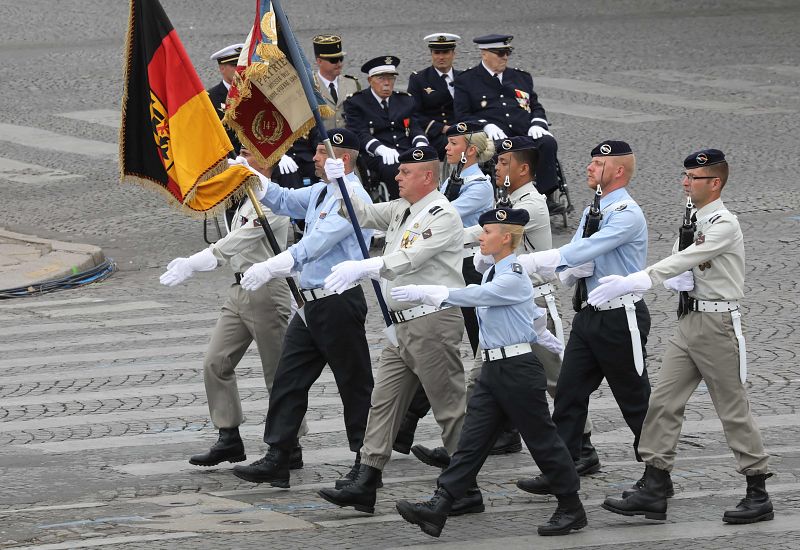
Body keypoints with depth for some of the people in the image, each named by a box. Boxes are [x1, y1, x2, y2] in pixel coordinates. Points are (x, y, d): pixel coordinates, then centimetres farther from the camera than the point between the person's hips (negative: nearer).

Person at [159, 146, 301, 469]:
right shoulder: (248, 202, 16)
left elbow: (237, 242, -23)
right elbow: (231, 250, 18)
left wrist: (193, 263, -25)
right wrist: (192, 264, 2)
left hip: (266, 292, -10)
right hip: (240, 290, 10)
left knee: (278, 375, -2)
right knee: (216, 364, 4)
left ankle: (290, 448, 6)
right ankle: (229, 439, 9)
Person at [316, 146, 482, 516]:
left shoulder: (441, 215, -13)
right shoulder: (401, 210, 16)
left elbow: (410, 259, -24)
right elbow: (362, 215, 23)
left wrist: (362, 268, -31)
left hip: (432, 322, -10)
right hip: (404, 325, 10)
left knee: (449, 408, -4)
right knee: (383, 401, 4)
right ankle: (364, 484, 2)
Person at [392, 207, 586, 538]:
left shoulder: (514, 279, -15)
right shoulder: (492, 275, 13)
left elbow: (472, 296, -25)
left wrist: (423, 293, -23)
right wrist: (555, 347, 33)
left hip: (518, 368, -9)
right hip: (493, 369, 9)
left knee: (541, 439, 1)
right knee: (473, 439, 0)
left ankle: (571, 510, 13)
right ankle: (438, 509, -8)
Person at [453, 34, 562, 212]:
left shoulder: (521, 77, 27)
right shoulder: (466, 81, 13)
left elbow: (536, 107, 26)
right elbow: (462, 115, 5)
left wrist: (537, 124, 2)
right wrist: (486, 126, -13)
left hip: (526, 132, 4)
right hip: (495, 137, -4)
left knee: (548, 143, -29)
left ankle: (546, 196, -29)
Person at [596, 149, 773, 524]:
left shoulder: (725, 226, -16)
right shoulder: (691, 221, 11)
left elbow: (683, 262, -24)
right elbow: (677, 269, 12)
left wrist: (632, 282, -28)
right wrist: (676, 281, -14)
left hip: (718, 323, -8)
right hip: (689, 321, 8)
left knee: (733, 409, -1)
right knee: (663, 402, 2)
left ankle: (758, 494, 8)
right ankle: (652, 490, 2)